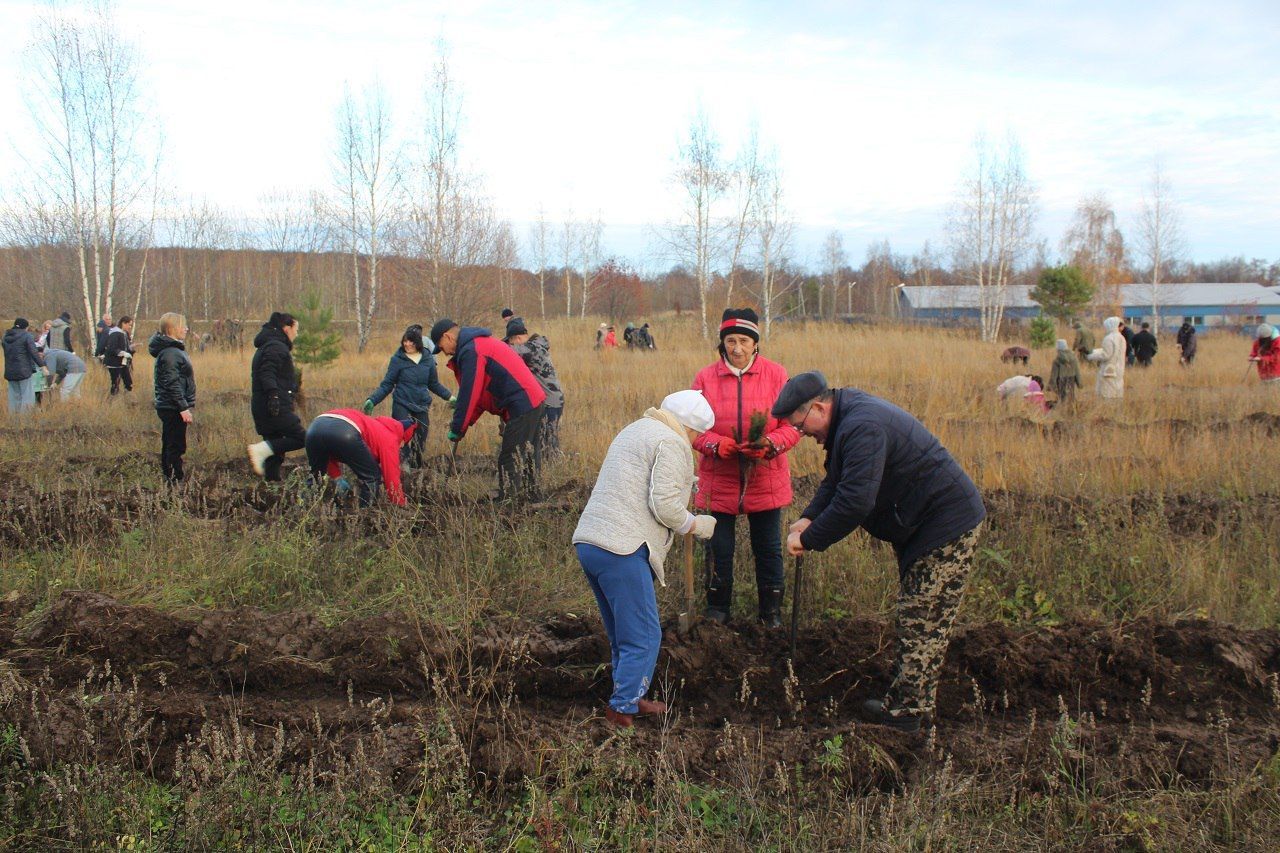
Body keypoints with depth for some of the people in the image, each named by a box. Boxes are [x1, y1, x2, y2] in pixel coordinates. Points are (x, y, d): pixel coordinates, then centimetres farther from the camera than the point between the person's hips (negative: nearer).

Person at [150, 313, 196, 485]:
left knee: (169, 445, 16)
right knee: (176, 447, -6)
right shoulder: (170, 353, -18)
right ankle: (176, 482, -2)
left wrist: (186, 405, 20)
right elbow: (172, 383, -24)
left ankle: (168, 479, 25)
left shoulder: (173, 349, 14)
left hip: (169, 408, 11)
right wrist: (184, 408, -25)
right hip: (174, 408, -11)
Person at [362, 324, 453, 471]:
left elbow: (434, 384, 15)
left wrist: (450, 397, 8)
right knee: (406, 441, -19)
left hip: (422, 408, 4)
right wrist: (372, 401, -14)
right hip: (402, 407, -4)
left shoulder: (428, 359, 4)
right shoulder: (397, 359, -5)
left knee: (419, 445, 7)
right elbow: (386, 385, -2)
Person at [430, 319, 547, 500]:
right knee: (527, 457, 16)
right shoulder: (480, 343, 21)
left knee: (510, 460, -6)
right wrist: (463, 423, 14)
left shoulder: (471, 351, -12)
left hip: (522, 406, -10)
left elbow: (469, 395, -12)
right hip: (533, 401, 10)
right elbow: (480, 393, 21)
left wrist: (457, 429, -2)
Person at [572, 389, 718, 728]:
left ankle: (629, 700, 26)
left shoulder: (634, 430, 24)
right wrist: (696, 525, 2)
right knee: (643, 637, -1)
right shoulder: (671, 443, -6)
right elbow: (665, 504, -14)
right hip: (621, 551, -10)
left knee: (622, 635, 18)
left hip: (587, 542, 10)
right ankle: (623, 709, 1)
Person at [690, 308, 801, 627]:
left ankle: (771, 611, 29)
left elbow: (792, 425, -3)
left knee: (768, 549, 11)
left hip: (765, 480, 0)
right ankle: (717, 609, 29)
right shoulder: (705, 377, -1)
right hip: (719, 479, 0)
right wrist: (716, 444, -21)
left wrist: (771, 443, -22)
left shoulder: (776, 374, -2)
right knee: (720, 549, 10)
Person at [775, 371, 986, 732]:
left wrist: (808, 540, -21)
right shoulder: (848, 414, 8)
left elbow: (854, 502, -32)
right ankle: (918, 701, 27)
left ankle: (905, 710, 3)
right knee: (919, 621, 17)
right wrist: (808, 519, -3)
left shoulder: (862, 429, -27)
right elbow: (836, 482, 13)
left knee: (921, 624, -4)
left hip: (947, 524, -11)